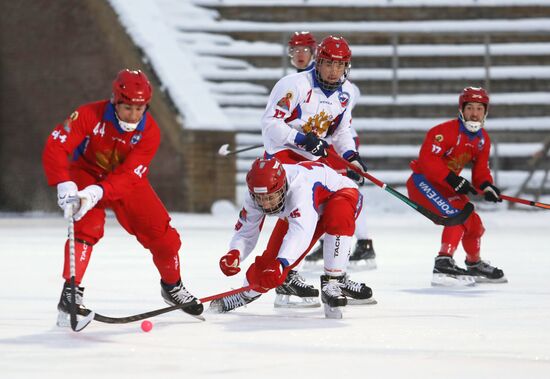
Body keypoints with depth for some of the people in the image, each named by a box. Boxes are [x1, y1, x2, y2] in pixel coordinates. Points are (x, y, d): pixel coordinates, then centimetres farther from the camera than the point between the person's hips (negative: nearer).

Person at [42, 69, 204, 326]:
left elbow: (127, 176, -30)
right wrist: (64, 186, -47)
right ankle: (71, 292, -24)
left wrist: (97, 192, -47)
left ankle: (172, 286, 26)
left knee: (161, 235, -1)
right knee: (89, 226, -29)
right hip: (86, 173, -3)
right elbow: (55, 147, -33)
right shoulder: (90, 115, -29)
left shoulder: (150, 132, -23)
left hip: (127, 181, 3)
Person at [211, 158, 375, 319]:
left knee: (339, 219, -42)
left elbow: (301, 231, -58)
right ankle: (247, 293, 26)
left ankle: (334, 282, -29)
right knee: (269, 263, -6)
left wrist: (280, 263, -71)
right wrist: (234, 254, -39)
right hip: (296, 213, 5)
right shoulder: (254, 198, -26)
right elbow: (245, 233, -17)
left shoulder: (300, 188, -46)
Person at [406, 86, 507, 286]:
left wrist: (487, 187, -13)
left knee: (473, 223, 14)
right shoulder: (446, 131, -22)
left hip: (445, 186, 9)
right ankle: (443, 264, -34)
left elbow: (481, 170, 9)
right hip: (422, 181, -9)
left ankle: (475, 265, 41)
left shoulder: (483, 139, 5)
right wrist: (453, 180, -33)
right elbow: (427, 158, -29)